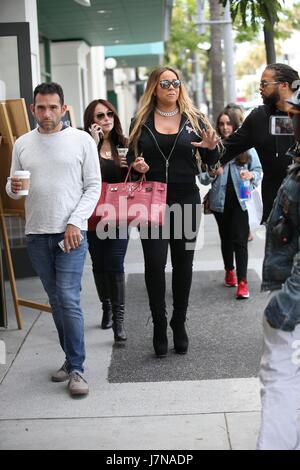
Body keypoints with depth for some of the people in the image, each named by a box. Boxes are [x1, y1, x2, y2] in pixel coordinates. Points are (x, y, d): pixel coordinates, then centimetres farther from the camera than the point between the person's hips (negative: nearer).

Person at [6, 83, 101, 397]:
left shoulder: (82, 140, 0)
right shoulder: (22, 144, 9)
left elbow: (93, 186, -1)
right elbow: (13, 187, 14)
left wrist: (75, 222, -12)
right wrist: (13, 188, -11)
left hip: (70, 233, -4)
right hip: (36, 235, 4)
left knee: (69, 300, -9)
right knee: (56, 300, 11)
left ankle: (76, 369, -1)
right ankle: (71, 357, 24)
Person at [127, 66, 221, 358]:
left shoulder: (194, 119, 5)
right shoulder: (141, 121, 5)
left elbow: (211, 161, 6)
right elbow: (131, 156, 11)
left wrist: (211, 147, -16)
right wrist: (136, 164, -12)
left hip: (186, 200, 1)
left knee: (183, 261, 8)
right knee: (154, 262, -7)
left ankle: (179, 323, 22)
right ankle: (159, 325, 7)